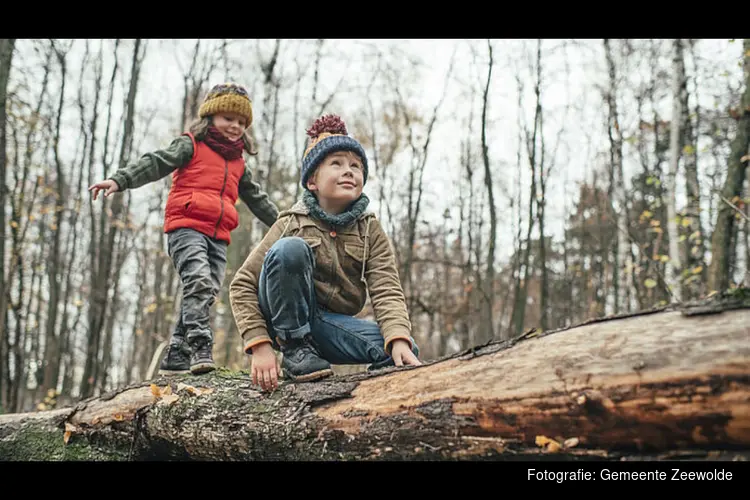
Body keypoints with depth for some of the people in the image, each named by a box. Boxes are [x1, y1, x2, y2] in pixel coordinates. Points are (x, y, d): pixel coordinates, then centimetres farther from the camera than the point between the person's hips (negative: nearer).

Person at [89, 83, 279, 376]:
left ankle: (176, 357, 3)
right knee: (199, 281, -26)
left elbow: (257, 198, 33)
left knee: (206, 294, -1)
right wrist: (120, 180, -20)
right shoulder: (191, 146, 8)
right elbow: (155, 163, -5)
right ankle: (200, 346, -28)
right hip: (186, 227, -6)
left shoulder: (238, 165, 25)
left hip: (218, 238, 6)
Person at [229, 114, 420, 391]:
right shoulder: (292, 223, -6)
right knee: (290, 248, -29)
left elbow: (386, 290, -10)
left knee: (403, 353, -23)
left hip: (331, 325, 3)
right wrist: (260, 345, -20)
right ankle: (294, 352, -15)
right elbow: (242, 284, -7)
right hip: (287, 320, -3)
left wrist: (400, 339, -31)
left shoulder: (370, 230, 1)